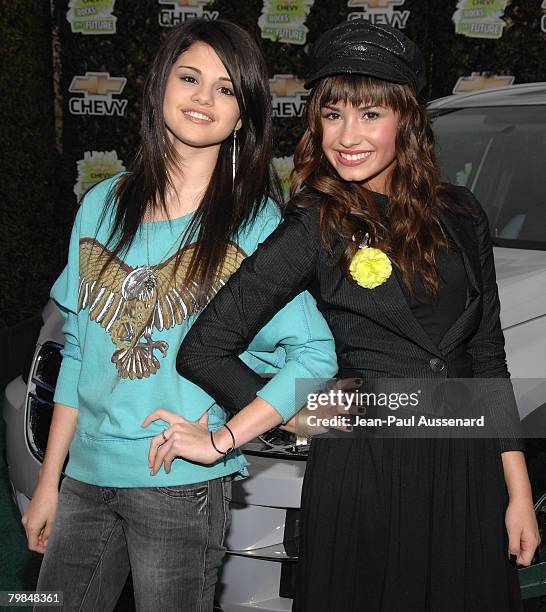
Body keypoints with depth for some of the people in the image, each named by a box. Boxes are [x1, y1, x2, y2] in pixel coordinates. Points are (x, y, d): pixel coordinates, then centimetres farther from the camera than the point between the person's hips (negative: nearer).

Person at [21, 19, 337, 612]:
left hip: (181, 485, -4)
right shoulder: (104, 205, 8)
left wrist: (222, 437, -16)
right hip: (86, 475, 4)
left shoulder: (256, 223, -5)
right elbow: (78, 349, 11)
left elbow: (315, 355, -7)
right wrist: (48, 482, 11)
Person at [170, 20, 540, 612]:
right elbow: (203, 352, -11)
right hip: (364, 472, -4)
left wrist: (518, 490, 6)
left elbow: (489, 360, 8)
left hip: (469, 468, 5)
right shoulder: (313, 229, -10)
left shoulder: (459, 213, 4)